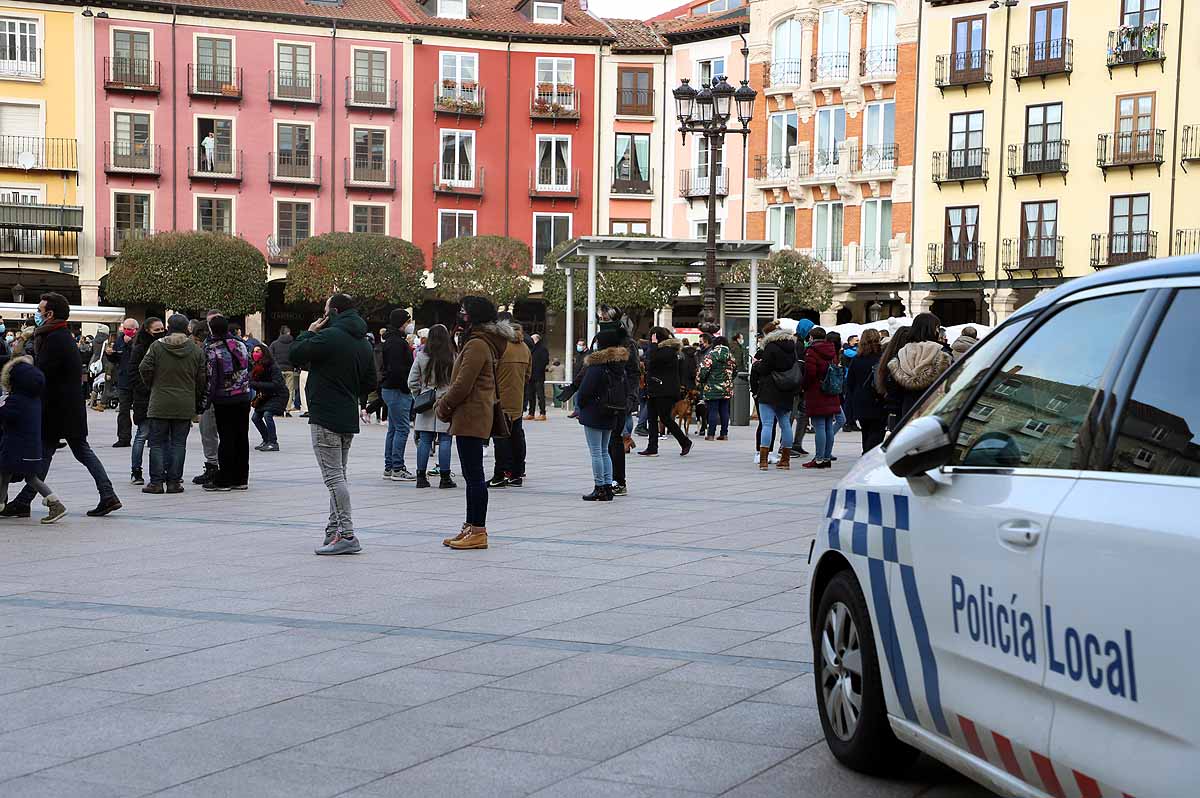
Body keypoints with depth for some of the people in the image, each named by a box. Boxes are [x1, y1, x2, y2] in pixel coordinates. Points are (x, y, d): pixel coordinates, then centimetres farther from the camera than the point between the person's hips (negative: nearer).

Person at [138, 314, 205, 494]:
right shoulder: (197, 350, 2)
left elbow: (144, 369, -7)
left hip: (160, 405, -1)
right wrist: (198, 401, 14)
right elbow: (202, 379, 2)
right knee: (178, 443, 6)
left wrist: (153, 385, 12)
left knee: (157, 443, 6)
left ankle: (156, 482, 3)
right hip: (185, 406, 1)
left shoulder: (156, 346, -4)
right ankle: (174, 482, 5)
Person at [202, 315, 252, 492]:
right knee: (242, 436, 8)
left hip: (223, 400, -5)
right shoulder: (240, 344, 7)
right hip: (244, 397, 5)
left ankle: (224, 479, 1)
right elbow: (248, 368, 14)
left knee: (226, 438, -2)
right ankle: (241, 478, 12)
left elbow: (210, 377, -12)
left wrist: (206, 400, -6)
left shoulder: (211, 349, -10)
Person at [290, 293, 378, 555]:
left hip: (325, 417, -9)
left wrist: (309, 333, 3)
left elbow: (296, 356, -11)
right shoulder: (364, 343, 13)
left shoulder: (328, 336, -15)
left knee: (333, 475, -9)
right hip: (349, 418, 9)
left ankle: (347, 535, -14)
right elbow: (371, 382, 16)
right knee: (339, 474, 17)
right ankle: (334, 528, 21)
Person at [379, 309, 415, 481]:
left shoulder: (397, 341, 18)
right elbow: (396, 369, -23)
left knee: (393, 429, 14)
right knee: (402, 428, -9)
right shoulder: (396, 342, -16)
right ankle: (397, 468, -8)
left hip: (391, 389, 11)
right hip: (398, 390, -11)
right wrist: (409, 383, -16)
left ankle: (389, 467, 19)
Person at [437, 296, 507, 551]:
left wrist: (444, 406, -5)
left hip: (471, 419, -11)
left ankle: (478, 531, -5)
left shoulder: (477, 345, -15)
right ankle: (471, 528, 20)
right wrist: (447, 404, 13)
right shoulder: (478, 343, 18)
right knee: (471, 475, 14)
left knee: (474, 476, -7)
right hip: (472, 418, 11)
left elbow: (462, 385, -19)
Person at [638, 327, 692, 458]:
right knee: (652, 419, 6)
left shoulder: (669, 351, -12)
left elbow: (654, 359, -26)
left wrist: (654, 344, -16)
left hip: (665, 392, -10)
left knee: (665, 418, -7)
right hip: (656, 390, 10)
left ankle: (685, 442, 7)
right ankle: (652, 448, 7)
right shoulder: (662, 349, 18)